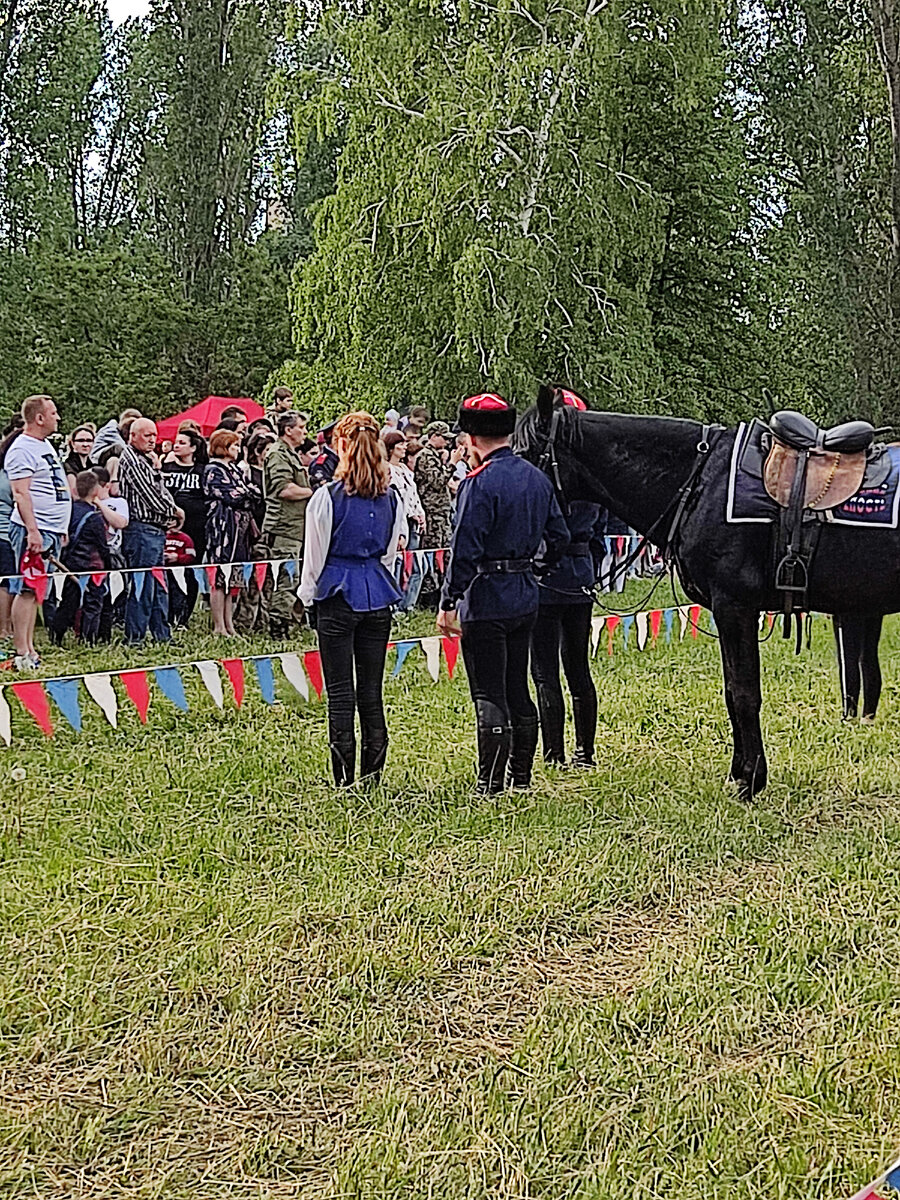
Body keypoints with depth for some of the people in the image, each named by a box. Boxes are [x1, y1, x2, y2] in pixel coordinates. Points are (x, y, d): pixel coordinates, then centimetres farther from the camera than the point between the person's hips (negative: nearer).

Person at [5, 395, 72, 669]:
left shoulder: (46, 445, 19)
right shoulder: (22, 449, -10)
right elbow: (21, 494, -18)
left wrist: (61, 529, 24)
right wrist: (32, 531, -24)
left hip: (52, 531, 9)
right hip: (33, 531, -9)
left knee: (36, 591, 10)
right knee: (27, 590, -9)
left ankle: (30, 650, 12)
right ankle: (21, 654, -10)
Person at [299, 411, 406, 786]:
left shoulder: (327, 496, -11)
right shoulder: (390, 497, 3)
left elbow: (315, 557, -4)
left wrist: (307, 596, 8)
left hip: (338, 597, -4)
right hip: (379, 598, 4)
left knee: (340, 692, 0)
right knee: (371, 690, 9)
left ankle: (344, 778, 1)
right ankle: (372, 774, 13)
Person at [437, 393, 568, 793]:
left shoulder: (479, 483, -16)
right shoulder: (538, 478, 8)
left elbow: (464, 550, -20)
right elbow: (559, 538, 14)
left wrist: (448, 604, -16)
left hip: (485, 599, -8)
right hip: (526, 597, 8)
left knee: (488, 696, -3)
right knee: (518, 690, 15)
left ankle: (491, 785, 1)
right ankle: (521, 776, 23)